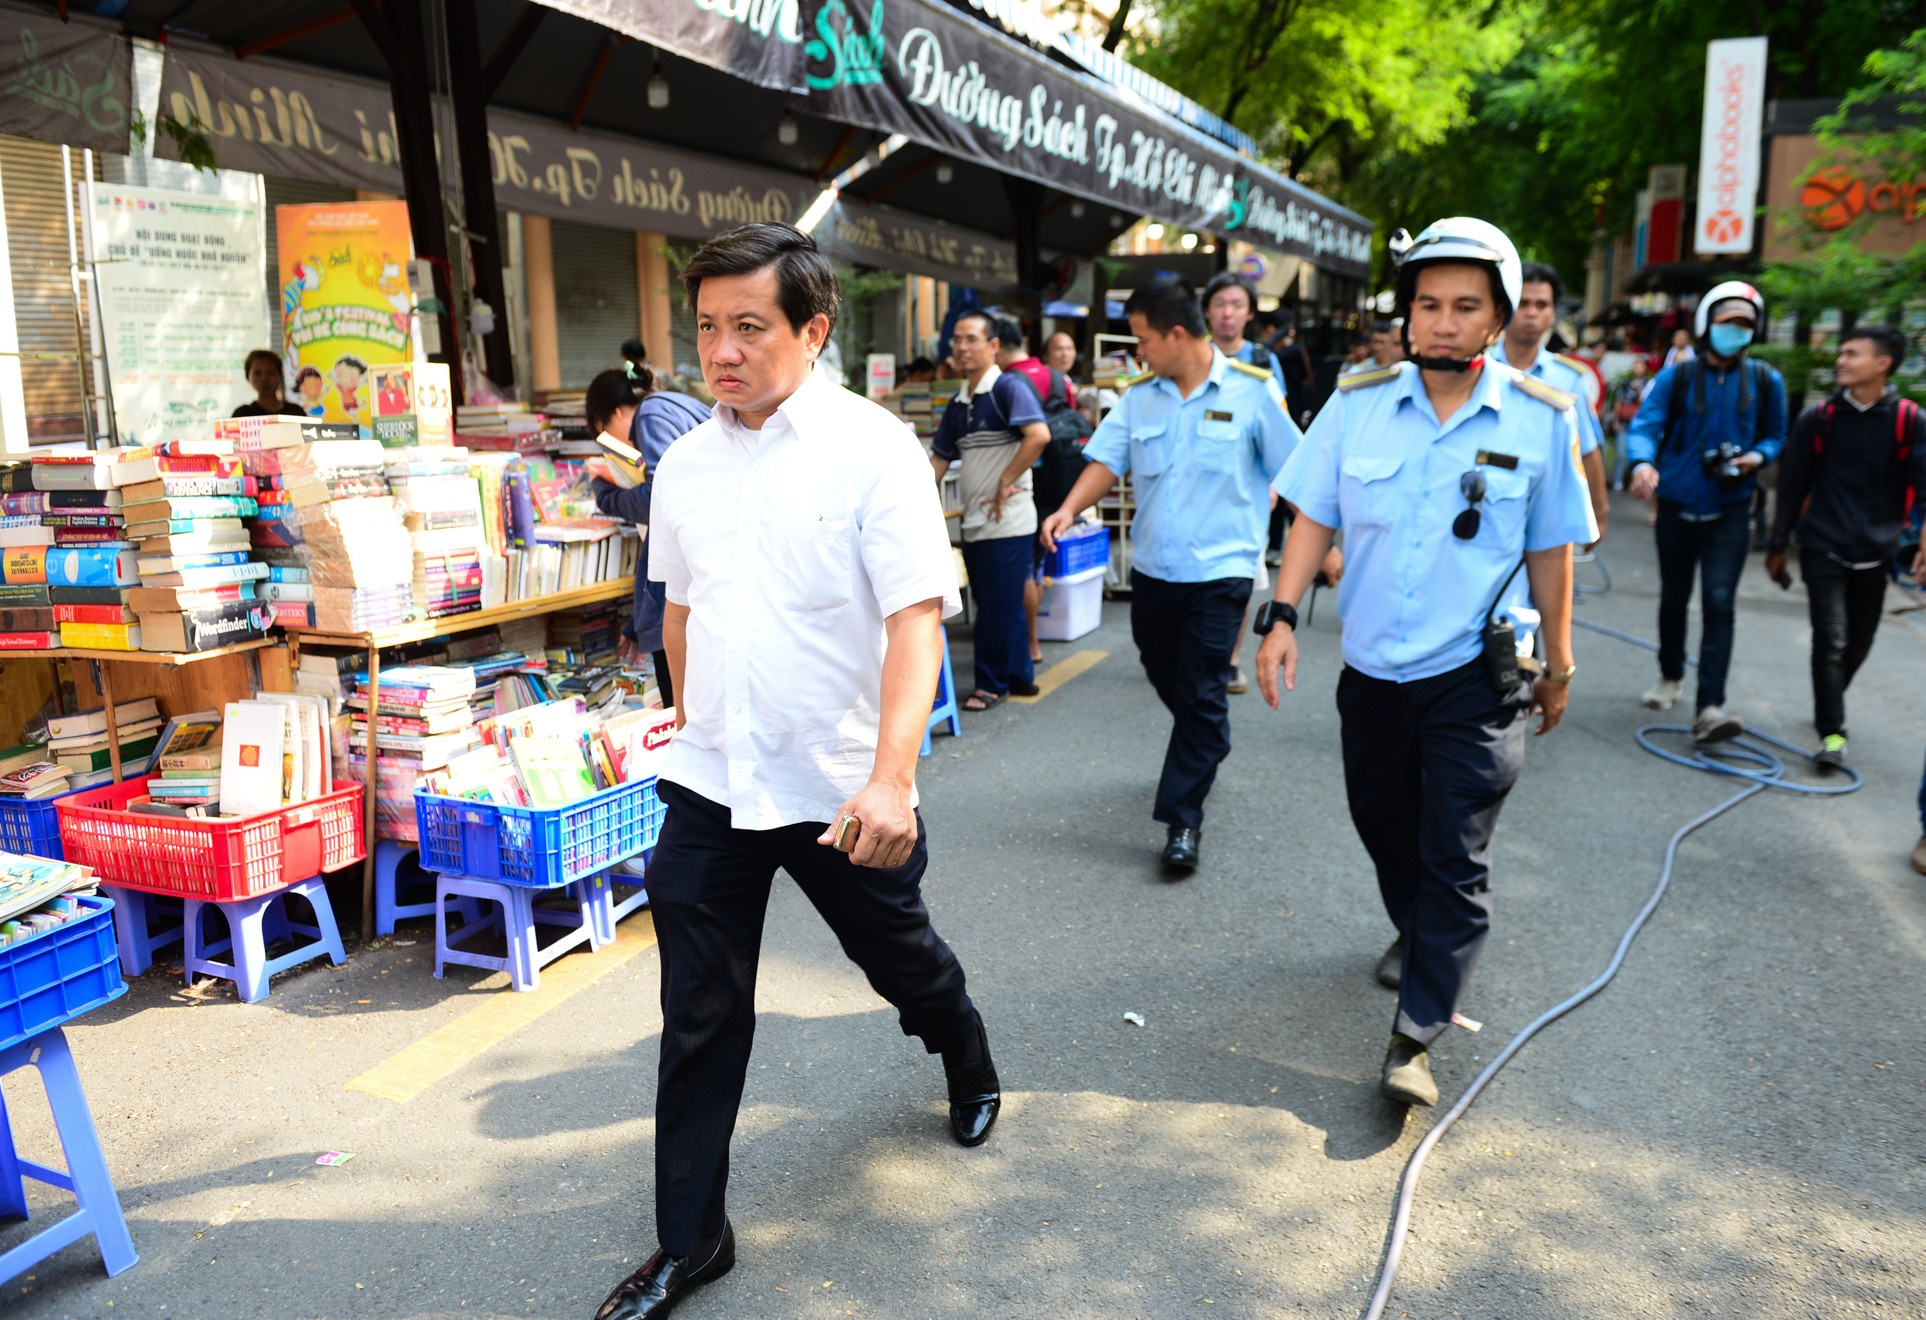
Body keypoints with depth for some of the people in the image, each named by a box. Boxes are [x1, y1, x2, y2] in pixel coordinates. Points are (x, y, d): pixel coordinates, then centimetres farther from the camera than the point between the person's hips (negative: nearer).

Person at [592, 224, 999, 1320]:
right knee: (700, 1020, 8)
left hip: (842, 789, -3)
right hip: (710, 782, 4)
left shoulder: (874, 449, -13)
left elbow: (916, 618, -20)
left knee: (901, 956, 19)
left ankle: (969, 1061, 53)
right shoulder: (685, 464, 4)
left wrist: (890, 777, -31)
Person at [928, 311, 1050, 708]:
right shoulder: (958, 405, 15)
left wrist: (1006, 483, -20)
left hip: (1006, 522, -8)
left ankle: (991, 684, 10)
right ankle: (1020, 676, 26)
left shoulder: (1009, 388, -10)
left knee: (998, 607, 0)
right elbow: (939, 459, 18)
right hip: (973, 522, 8)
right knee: (999, 605, 14)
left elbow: (1039, 435, -24)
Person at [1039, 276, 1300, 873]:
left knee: (1201, 696, -5)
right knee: (1167, 682, 18)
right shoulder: (1139, 396, 7)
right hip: (1152, 569, 5)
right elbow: (1107, 459, -1)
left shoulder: (1252, 391, -5)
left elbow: (1294, 473, -1)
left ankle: (1183, 819, 3)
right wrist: (1070, 508, -18)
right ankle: (1203, 752, 45)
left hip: (1219, 571, -5)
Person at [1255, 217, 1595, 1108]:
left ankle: (1415, 1039, 6)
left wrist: (1559, 666, 9)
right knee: (1383, 824, 20)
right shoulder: (1357, 405, -2)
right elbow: (1314, 517, 1)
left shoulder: (1541, 419, -5)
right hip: (1372, 667, 3)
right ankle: (1417, 934, 48)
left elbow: (1549, 551, 3)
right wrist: (1282, 617, -10)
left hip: (1475, 675, -2)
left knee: (1454, 858, -2)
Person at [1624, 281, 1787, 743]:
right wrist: (1643, 463, -36)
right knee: (1673, 599, 16)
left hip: (1728, 513, 0)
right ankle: (1671, 676, 39)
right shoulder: (1676, 378, -4)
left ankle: (1710, 708, -15)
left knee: (1719, 604, -12)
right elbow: (1645, 425, -15)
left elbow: (1776, 436, 13)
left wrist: (1758, 455, -11)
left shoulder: (1766, 382, 2)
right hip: (1676, 508, 0)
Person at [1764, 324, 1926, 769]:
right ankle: (1832, 733, -6)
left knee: (1858, 644, 15)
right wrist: (1777, 545, 7)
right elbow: (1792, 486, 5)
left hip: (1875, 553, 1)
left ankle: (1828, 709, 38)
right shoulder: (1818, 420, -1)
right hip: (1824, 548, -1)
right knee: (1830, 640, -11)